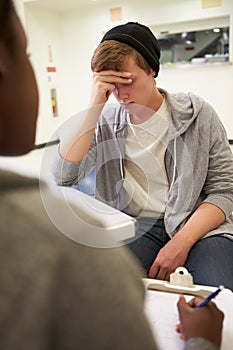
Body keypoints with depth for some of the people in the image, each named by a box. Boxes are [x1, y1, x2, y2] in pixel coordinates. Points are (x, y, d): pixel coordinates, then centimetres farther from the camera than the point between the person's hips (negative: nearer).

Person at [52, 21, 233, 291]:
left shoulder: (197, 113, 2)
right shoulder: (105, 122, 6)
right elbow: (63, 176, -8)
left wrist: (181, 242, -15)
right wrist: (95, 105, -12)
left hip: (198, 224, -1)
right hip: (134, 226, 2)